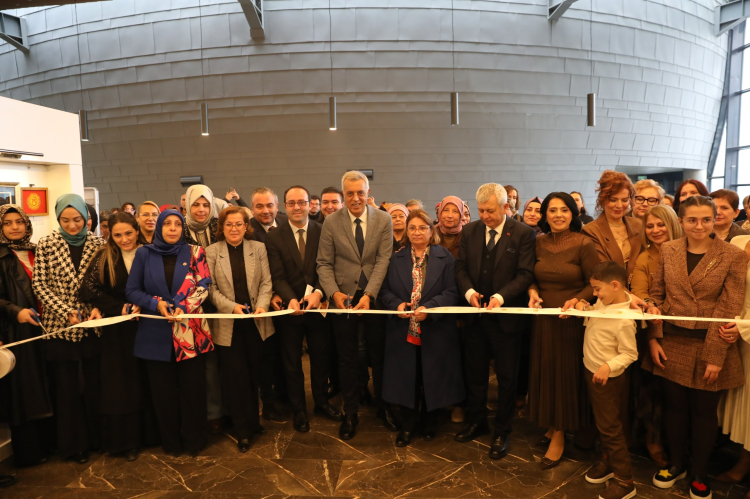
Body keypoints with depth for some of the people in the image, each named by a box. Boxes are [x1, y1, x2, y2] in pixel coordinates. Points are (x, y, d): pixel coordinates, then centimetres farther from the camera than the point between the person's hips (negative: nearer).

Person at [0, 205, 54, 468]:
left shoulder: (36, 252, 10)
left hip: (41, 327, 5)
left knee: (45, 384, 11)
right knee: (21, 388, 2)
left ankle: (48, 441, 25)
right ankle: (27, 450, 16)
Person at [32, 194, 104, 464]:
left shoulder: (97, 244, 1)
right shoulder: (46, 245, -2)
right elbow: (40, 284, -3)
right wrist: (66, 311, -14)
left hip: (93, 326, 1)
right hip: (60, 327, -1)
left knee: (95, 384, 10)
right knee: (66, 387, 8)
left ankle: (97, 437, 27)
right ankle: (74, 444, 24)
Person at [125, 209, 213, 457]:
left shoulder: (194, 252, 2)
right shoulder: (144, 254, 4)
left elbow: (204, 286, -3)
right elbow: (132, 290, 2)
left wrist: (183, 307, -17)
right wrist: (157, 304, -14)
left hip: (191, 332, -1)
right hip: (157, 334, 1)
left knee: (192, 388, 6)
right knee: (163, 390, 11)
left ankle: (194, 440, 24)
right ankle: (171, 442, 28)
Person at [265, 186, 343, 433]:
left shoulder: (323, 232, -2)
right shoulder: (274, 237, -4)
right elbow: (278, 276, -10)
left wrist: (318, 293, -25)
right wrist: (291, 299, -28)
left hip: (318, 306, 1)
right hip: (289, 308, 0)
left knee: (321, 358, 15)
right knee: (292, 363, 12)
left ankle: (322, 402, 37)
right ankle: (299, 410, 30)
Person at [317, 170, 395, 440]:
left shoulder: (383, 220, -1)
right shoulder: (331, 222, 0)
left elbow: (383, 260, -8)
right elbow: (324, 263, 0)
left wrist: (369, 294, -19)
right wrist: (334, 293, -16)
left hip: (375, 298, 0)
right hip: (343, 298, 0)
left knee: (379, 356, 12)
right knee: (347, 359, 11)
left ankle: (384, 407, 32)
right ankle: (350, 412, 27)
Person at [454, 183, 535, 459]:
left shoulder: (522, 233, -7)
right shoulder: (470, 231, 5)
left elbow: (525, 274, -11)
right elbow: (461, 267, 5)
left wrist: (501, 296, -24)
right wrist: (469, 291, -13)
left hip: (506, 316, -3)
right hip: (475, 314, 4)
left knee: (506, 377, 10)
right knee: (475, 372, 15)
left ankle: (502, 432, 27)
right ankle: (476, 421, 35)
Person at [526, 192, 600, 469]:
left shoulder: (584, 244, -12)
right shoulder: (539, 243, 2)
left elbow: (595, 284, -9)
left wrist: (576, 299, -24)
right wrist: (533, 291, -8)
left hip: (571, 319, -4)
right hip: (544, 318, 5)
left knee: (567, 374, 7)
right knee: (545, 372, 13)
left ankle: (559, 436, 22)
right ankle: (552, 426, 33)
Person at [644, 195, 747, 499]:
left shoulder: (733, 256, -7)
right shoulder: (668, 250, 2)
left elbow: (729, 310, -10)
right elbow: (657, 295, 5)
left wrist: (715, 356, -13)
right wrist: (653, 339, -1)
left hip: (709, 346, -2)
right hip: (672, 343, 2)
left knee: (703, 411, 11)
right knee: (674, 406, 14)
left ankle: (699, 474, 31)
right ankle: (676, 464, 34)